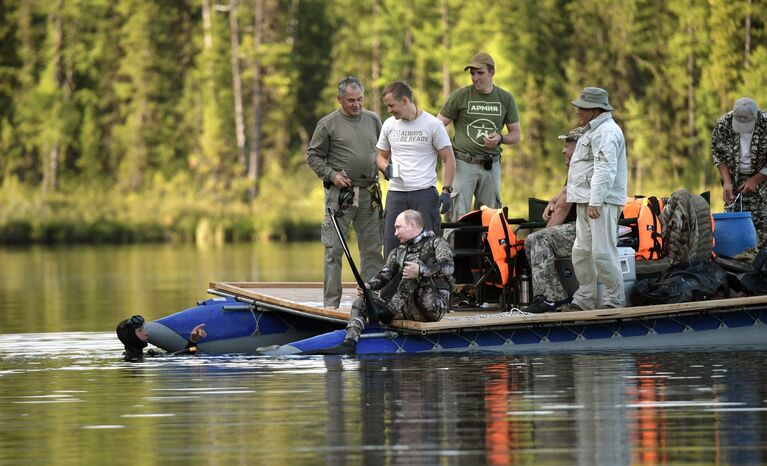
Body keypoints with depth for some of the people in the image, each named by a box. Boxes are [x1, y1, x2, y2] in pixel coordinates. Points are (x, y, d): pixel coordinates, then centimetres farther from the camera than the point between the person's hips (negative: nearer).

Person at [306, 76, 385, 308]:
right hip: (340, 193, -4)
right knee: (334, 249, -4)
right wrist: (332, 175, -11)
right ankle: (331, 302, -2)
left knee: (372, 249, 7)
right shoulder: (328, 124, -3)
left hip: (369, 193, 4)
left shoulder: (373, 120, 10)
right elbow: (313, 156, 1)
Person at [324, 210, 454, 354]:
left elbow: (448, 267, -16)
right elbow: (384, 276, 11)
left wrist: (420, 270, -32)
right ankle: (349, 344, -24)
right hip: (408, 308, 7)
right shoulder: (398, 252, 24)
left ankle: (390, 310, -24)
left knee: (415, 261, -24)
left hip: (435, 306, -7)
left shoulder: (436, 242, 4)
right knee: (361, 300, -3)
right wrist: (368, 286, -11)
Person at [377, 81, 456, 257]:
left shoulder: (432, 124, -2)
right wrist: (386, 168, -2)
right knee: (391, 245, 0)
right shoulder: (389, 125, 11)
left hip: (424, 192, -4)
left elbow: (449, 159, 0)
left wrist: (446, 191, -9)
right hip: (396, 194, 4)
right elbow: (381, 155, 22)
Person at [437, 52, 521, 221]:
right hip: (463, 163, -3)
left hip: (491, 165, 3)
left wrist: (500, 138, -9)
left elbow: (515, 135, 14)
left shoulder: (506, 99, 9)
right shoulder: (460, 96, 1)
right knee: (458, 217, -10)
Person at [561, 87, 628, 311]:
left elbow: (605, 170, -22)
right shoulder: (593, 130, 22)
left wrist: (595, 202, -27)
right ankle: (584, 300, 16)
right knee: (582, 252, 11)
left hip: (602, 202, -11)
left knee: (602, 253, -11)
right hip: (587, 201, 11)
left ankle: (614, 300, -5)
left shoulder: (606, 132, -13)